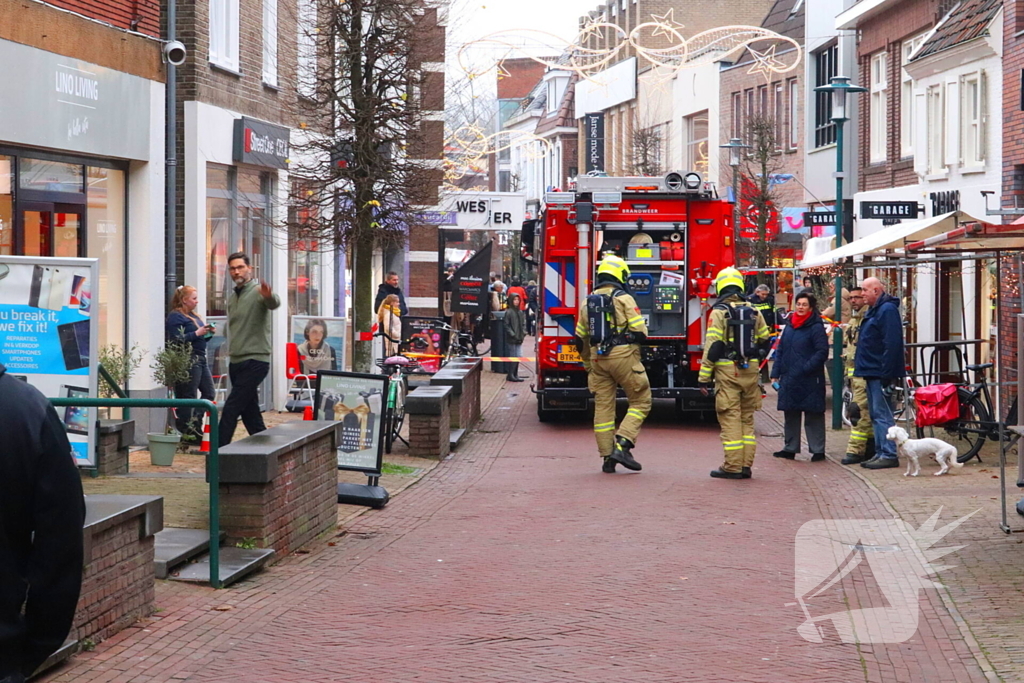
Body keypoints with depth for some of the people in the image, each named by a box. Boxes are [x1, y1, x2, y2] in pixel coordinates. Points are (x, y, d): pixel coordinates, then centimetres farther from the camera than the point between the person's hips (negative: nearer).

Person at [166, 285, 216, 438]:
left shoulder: (193, 315, 20)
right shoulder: (175, 317, -10)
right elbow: (177, 340, -21)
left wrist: (207, 333, 7)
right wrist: (197, 333, -19)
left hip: (200, 359, 10)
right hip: (187, 361, -10)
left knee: (208, 392, 10)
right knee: (188, 397, -6)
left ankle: (196, 424, 17)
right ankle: (186, 430, 0)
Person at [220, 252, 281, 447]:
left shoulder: (258, 292, -10)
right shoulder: (232, 297, 16)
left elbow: (274, 303, -33)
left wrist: (269, 296, -55)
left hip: (255, 361, -8)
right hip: (236, 362, 8)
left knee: (231, 409, -12)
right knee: (249, 411, 11)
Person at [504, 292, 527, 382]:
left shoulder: (521, 312, 11)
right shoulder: (508, 312, -7)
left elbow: (523, 324, 16)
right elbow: (507, 325, -9)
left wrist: (523, 334, 1)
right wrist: (513, 335, -15)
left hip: (519, 339, 6)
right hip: (511, 339, -6)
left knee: (518, 357, 7)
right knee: (512, 357, -3)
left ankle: (515, 375, 15)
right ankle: (511, 375, 4)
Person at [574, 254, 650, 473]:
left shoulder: (587, 302, 11)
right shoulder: (624, 299, -6)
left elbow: (580, 338, 17)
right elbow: (640, 331, -12)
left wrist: (588, 364, 29)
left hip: (598, 357, 5)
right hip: (623, 356, -5)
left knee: (603, 406, 9)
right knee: (641, 402, 5)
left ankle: (607, 457, 9)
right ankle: (622, 445, -9)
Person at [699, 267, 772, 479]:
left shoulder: (719, 312, -8)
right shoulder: (753, 312, 8)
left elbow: (712, 346, -11)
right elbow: (764, 340, 17)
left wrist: (704, 377, -9)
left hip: (727, 371, -5)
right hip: (750, 371, 5)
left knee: (730, 418, -4)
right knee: (747, 419, 11)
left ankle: (733, 467, -5)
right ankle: (746, 465, 11)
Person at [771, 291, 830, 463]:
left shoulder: (816, 327, -8)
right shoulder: (789, 325, 13)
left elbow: (822, 352, -13)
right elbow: (780, 350, 16)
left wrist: (805, 368, -20)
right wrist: (776, 373, 9)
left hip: (809, 381, -7)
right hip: (789, 380, 7)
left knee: (813, 416, -1)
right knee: (791, 415, 13)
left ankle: (817, 450, 4)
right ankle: (790, 448, 21)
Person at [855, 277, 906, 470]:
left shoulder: (887, 310, -15)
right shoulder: (874, 310, 19)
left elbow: (891, 344, -22)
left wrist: (886, 373, -25)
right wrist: (862, 367, 20)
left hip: (880, 373, -11)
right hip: (872, 373, 11)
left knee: (882, 414, -10)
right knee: (876, 414, 13)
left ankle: (889, 455, -8)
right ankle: (881, 452, 18)